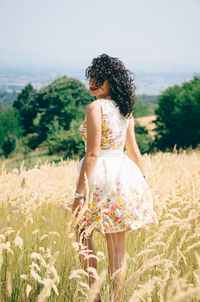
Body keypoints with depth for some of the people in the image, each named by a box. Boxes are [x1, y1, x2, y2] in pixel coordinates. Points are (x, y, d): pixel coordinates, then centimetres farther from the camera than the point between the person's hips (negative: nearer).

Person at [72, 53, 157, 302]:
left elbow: (92, 154, -18)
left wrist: (79, 193, -17)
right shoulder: (125, 108, 9)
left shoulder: (95, 107, -13)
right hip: (124, 175, 7)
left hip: (100, 175, -7)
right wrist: (141, 182, 24)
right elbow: (133, 150, 15)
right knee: (118, 248, 10)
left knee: (83, 234, 11)